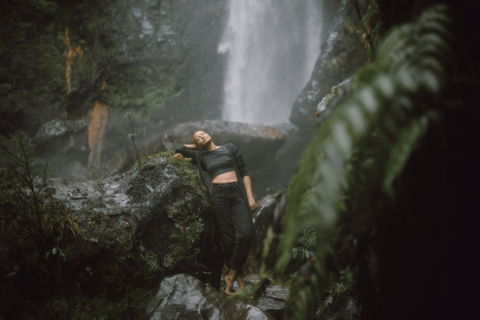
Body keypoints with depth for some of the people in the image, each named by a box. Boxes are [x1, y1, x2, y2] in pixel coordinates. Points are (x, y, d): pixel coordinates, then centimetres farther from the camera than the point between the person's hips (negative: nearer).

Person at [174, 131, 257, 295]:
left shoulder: (229, 148, 17)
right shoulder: (201, 156, 19)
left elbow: (244, 172, 12)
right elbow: (179, 149, 19)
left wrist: (250, 196, 3)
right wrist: (195, 148, 28)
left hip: (238, 194, 0)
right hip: (219, 196, 0)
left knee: (245, 234, -18)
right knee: (228, 239, -6)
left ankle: (231, 275, -8)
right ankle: (238, 277, 4)